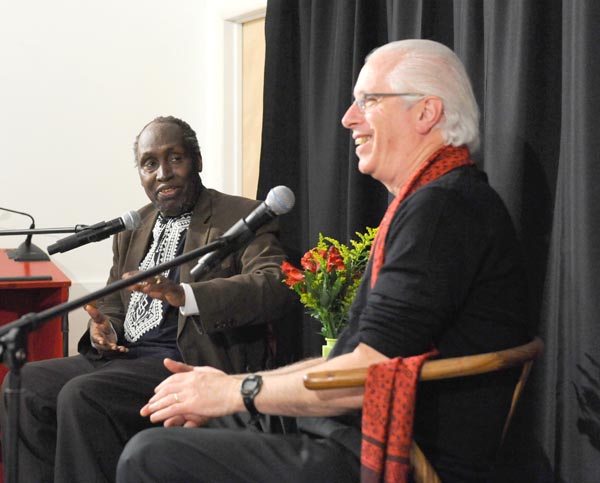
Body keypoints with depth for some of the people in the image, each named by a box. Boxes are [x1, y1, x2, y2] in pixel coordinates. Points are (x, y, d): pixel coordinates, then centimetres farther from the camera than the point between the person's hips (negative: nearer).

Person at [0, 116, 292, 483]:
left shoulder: (241, 218, -2)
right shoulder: (133, 228, 20)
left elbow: (275, 287, -19)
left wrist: (181, 294, -32)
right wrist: (103, 329, -1)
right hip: (125, 357, 8)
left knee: (82, 396, -27)